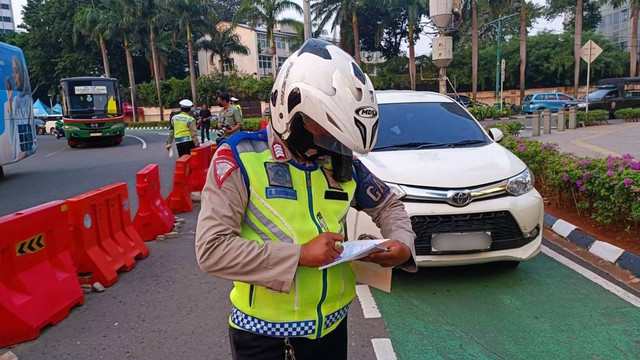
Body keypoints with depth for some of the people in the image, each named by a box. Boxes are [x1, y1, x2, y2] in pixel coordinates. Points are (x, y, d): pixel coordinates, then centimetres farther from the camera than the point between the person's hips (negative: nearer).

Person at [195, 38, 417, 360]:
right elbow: (211, 249, -21)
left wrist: (403, 243, -7)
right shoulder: (240, 157, -15)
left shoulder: (343, 162, 0)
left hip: (332, 324, 5)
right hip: (263, 333, -4)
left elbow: (388, 206, 14)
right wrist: (301, 254, -24)